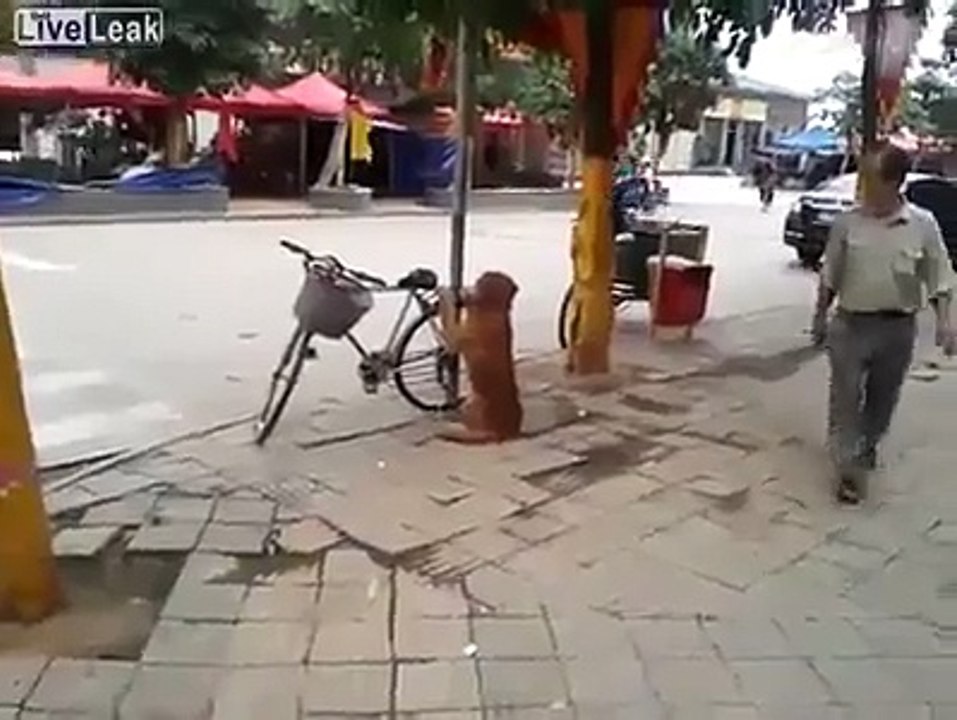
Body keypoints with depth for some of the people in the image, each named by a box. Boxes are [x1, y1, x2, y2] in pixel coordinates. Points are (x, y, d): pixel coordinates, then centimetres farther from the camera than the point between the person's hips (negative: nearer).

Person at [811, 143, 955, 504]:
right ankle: (849, 467, 6)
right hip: (851, 323, -1)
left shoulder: (923, 224, -6)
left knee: (883, 396, 16)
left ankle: (868, 444, 42)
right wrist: (820, 317, 6)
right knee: (845, 395, -2)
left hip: (898, 327, 1)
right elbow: (830, 276, 4)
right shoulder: (848, 222, -5)